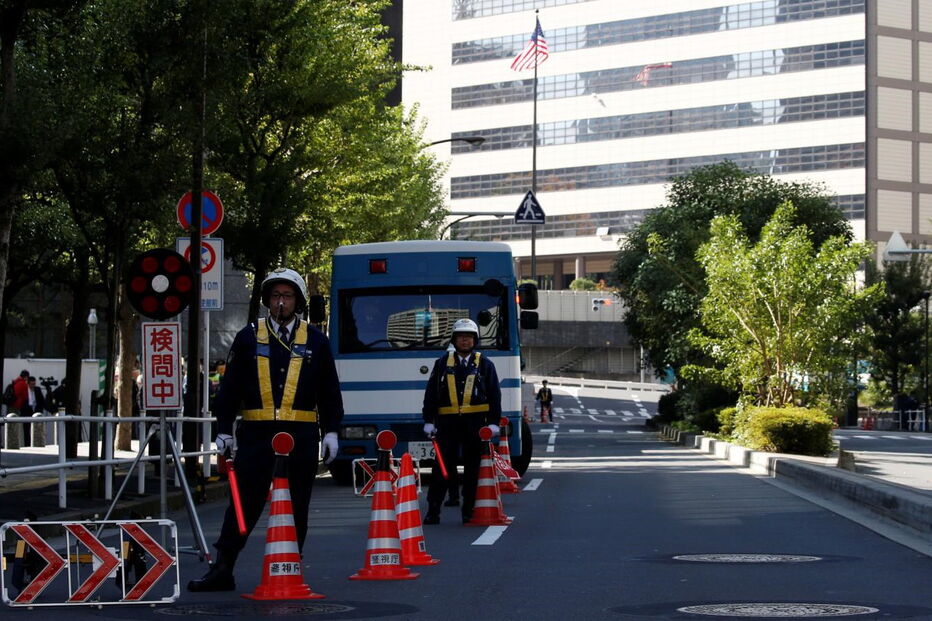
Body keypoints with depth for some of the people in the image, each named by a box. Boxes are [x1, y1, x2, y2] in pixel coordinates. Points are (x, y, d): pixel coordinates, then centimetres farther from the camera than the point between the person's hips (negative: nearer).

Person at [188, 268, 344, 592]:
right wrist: (223, 430, 1)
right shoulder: (249, 337, 7)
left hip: (301, 436, 1)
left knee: (296, 507, 6)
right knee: (244, 502, -2)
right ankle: (222, 569, 2)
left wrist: (330, 431, 4)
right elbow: (229, 386, 6)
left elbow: (329, 391, 10)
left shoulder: (315, 340, 9)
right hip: (256, 434, -1)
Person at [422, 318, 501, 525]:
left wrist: (493, 422, -1)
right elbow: (431, 393, 7)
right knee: (441, 467, -1)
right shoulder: (443, 363, 8)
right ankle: (433, 511, 2)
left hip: (475, 423, 0)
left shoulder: (484, 364, 7)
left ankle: (469, 511, 10)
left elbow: (495, 395, 7)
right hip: (447, 422, 0)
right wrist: (428, 421, 1)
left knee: (473, 469, 4)